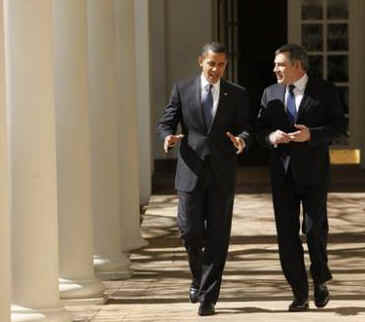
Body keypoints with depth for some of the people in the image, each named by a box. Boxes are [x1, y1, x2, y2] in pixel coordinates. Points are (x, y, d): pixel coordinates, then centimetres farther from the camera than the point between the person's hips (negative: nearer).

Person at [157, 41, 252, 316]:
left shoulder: (237, 95, 6)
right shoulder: (183, 89, 5)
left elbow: (246, 128, 5)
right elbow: (166, 122, 5)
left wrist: (242, 140, -19)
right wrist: (168, 137, -18)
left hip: (222, 175, 0)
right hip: (191, 172, 0)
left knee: (217, 237, 0)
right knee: (190, 231, -4)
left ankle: (208, 296, 7)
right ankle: (199, 276, 26)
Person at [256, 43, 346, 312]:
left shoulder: (325, 91, 0)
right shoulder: (271, 93, 12)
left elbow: (340, 125, -4)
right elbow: (260, 129, 12)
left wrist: (312, 134, -19)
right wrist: (271, 136, -11)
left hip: (313, 171, -3)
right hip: (282, 172, 3)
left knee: (315, 228, -6)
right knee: (287, 233, 0)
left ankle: (321, 281, 22)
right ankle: (300, 295, 7)